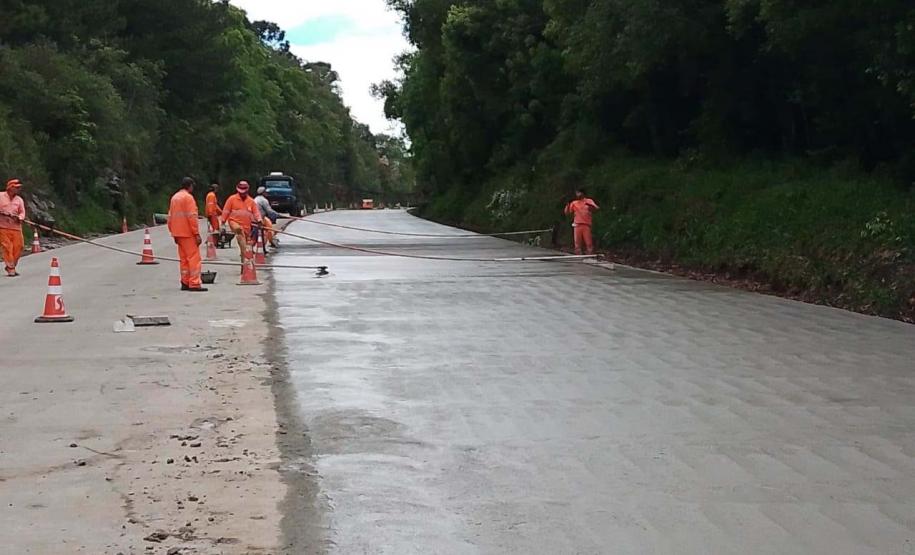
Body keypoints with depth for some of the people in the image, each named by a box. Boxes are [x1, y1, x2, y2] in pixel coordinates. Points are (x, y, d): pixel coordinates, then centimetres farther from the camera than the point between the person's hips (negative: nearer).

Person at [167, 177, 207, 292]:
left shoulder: (174, 197, 15)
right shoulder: (188, 197, -11)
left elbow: (170, 217, 17)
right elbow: (192, 217, -17)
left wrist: (174, 233, 21)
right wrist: (197, 234, -16)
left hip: (178, 233, 8)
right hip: (188, 233, -8)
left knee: (184, 259, 13)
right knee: (194, 258, -7)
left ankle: (185, 283, 14)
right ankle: (194, 284, -12)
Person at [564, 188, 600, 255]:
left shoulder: (589, 201, 7)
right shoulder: (574, 203, 14)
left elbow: (597, 209, -3)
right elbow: (567, 213, 11)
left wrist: (590, 205, -22)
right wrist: (568, 204, -4)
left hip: (586, 225, -3)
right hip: (577, 225, 3)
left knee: (589, 243, -6)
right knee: (578, 244, 2)